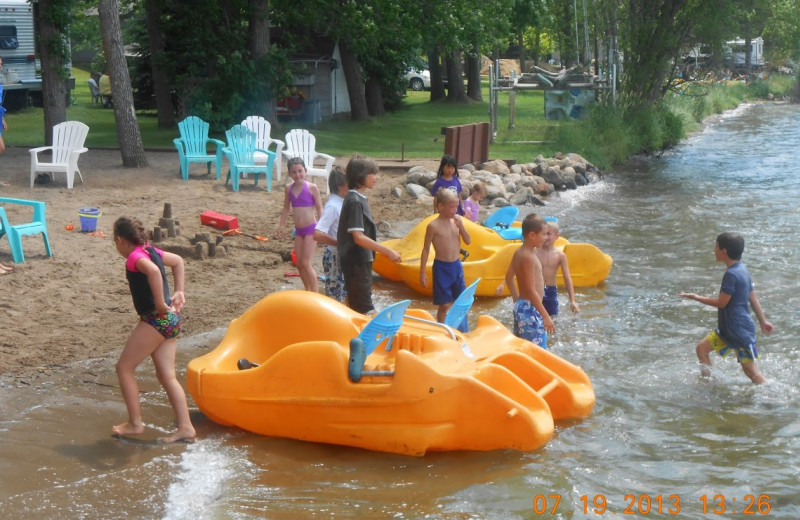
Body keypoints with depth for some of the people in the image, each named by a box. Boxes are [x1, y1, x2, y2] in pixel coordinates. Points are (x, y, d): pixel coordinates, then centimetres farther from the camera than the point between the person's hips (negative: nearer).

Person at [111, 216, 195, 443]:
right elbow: (178, 261, 32)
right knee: (167, 376, 9)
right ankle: (185, 427, 5)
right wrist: (178, 292, 25)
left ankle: (135, 423, 8)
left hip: (156, 319, -9)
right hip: (171, 319, 9)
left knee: (124, 367, 4)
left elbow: (153, 271, -34)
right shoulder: (151, 251, 15)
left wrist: (159, 304, -27)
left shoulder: (135, 256, -12)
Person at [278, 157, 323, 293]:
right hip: (298, 230, 6)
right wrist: (281, 225, 15)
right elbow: (286, 208, 15)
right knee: (299, 264, 8)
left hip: (311, 229, -6)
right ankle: (307, 291, 23)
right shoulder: (289, 188, 4)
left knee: (306, 263, -9)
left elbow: (319, 208, -7)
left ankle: (315, 294, 0)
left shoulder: (312, 188, -10)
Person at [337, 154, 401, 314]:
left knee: (355, 304, 15)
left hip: (362, 261, 10)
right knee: (365, 307, -9)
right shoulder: (354, 201, -18)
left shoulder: (359, 198, 12)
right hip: (356, 263, -10)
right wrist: (388, 251, -25)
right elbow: (358, 237, -24)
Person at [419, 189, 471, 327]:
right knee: (445, 305, 1)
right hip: (442, 268, -5)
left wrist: (461, 227, -14)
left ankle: (462, 330, 26)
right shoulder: (433, 225, -12)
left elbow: (468, 241, 4)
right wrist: (423, 273, -6)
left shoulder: (457, 220, 2)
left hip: (456, 265, 5)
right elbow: (426, 249, -6)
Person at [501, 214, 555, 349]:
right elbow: (531, 291, -23)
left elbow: (509, 278, 18)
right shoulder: (529, 257, -21)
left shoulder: (518, 252, 7)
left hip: (520, 306, 10)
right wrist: (545, 316, -21)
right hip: (530, 310, -10)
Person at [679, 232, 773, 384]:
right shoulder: (741, 270, 9)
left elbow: (722, 302, -19)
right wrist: (763, 321, 22)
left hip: (741, 331, -10)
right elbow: (753, 298, 15)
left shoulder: (731, 274, -22)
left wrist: (697, 297, -8)